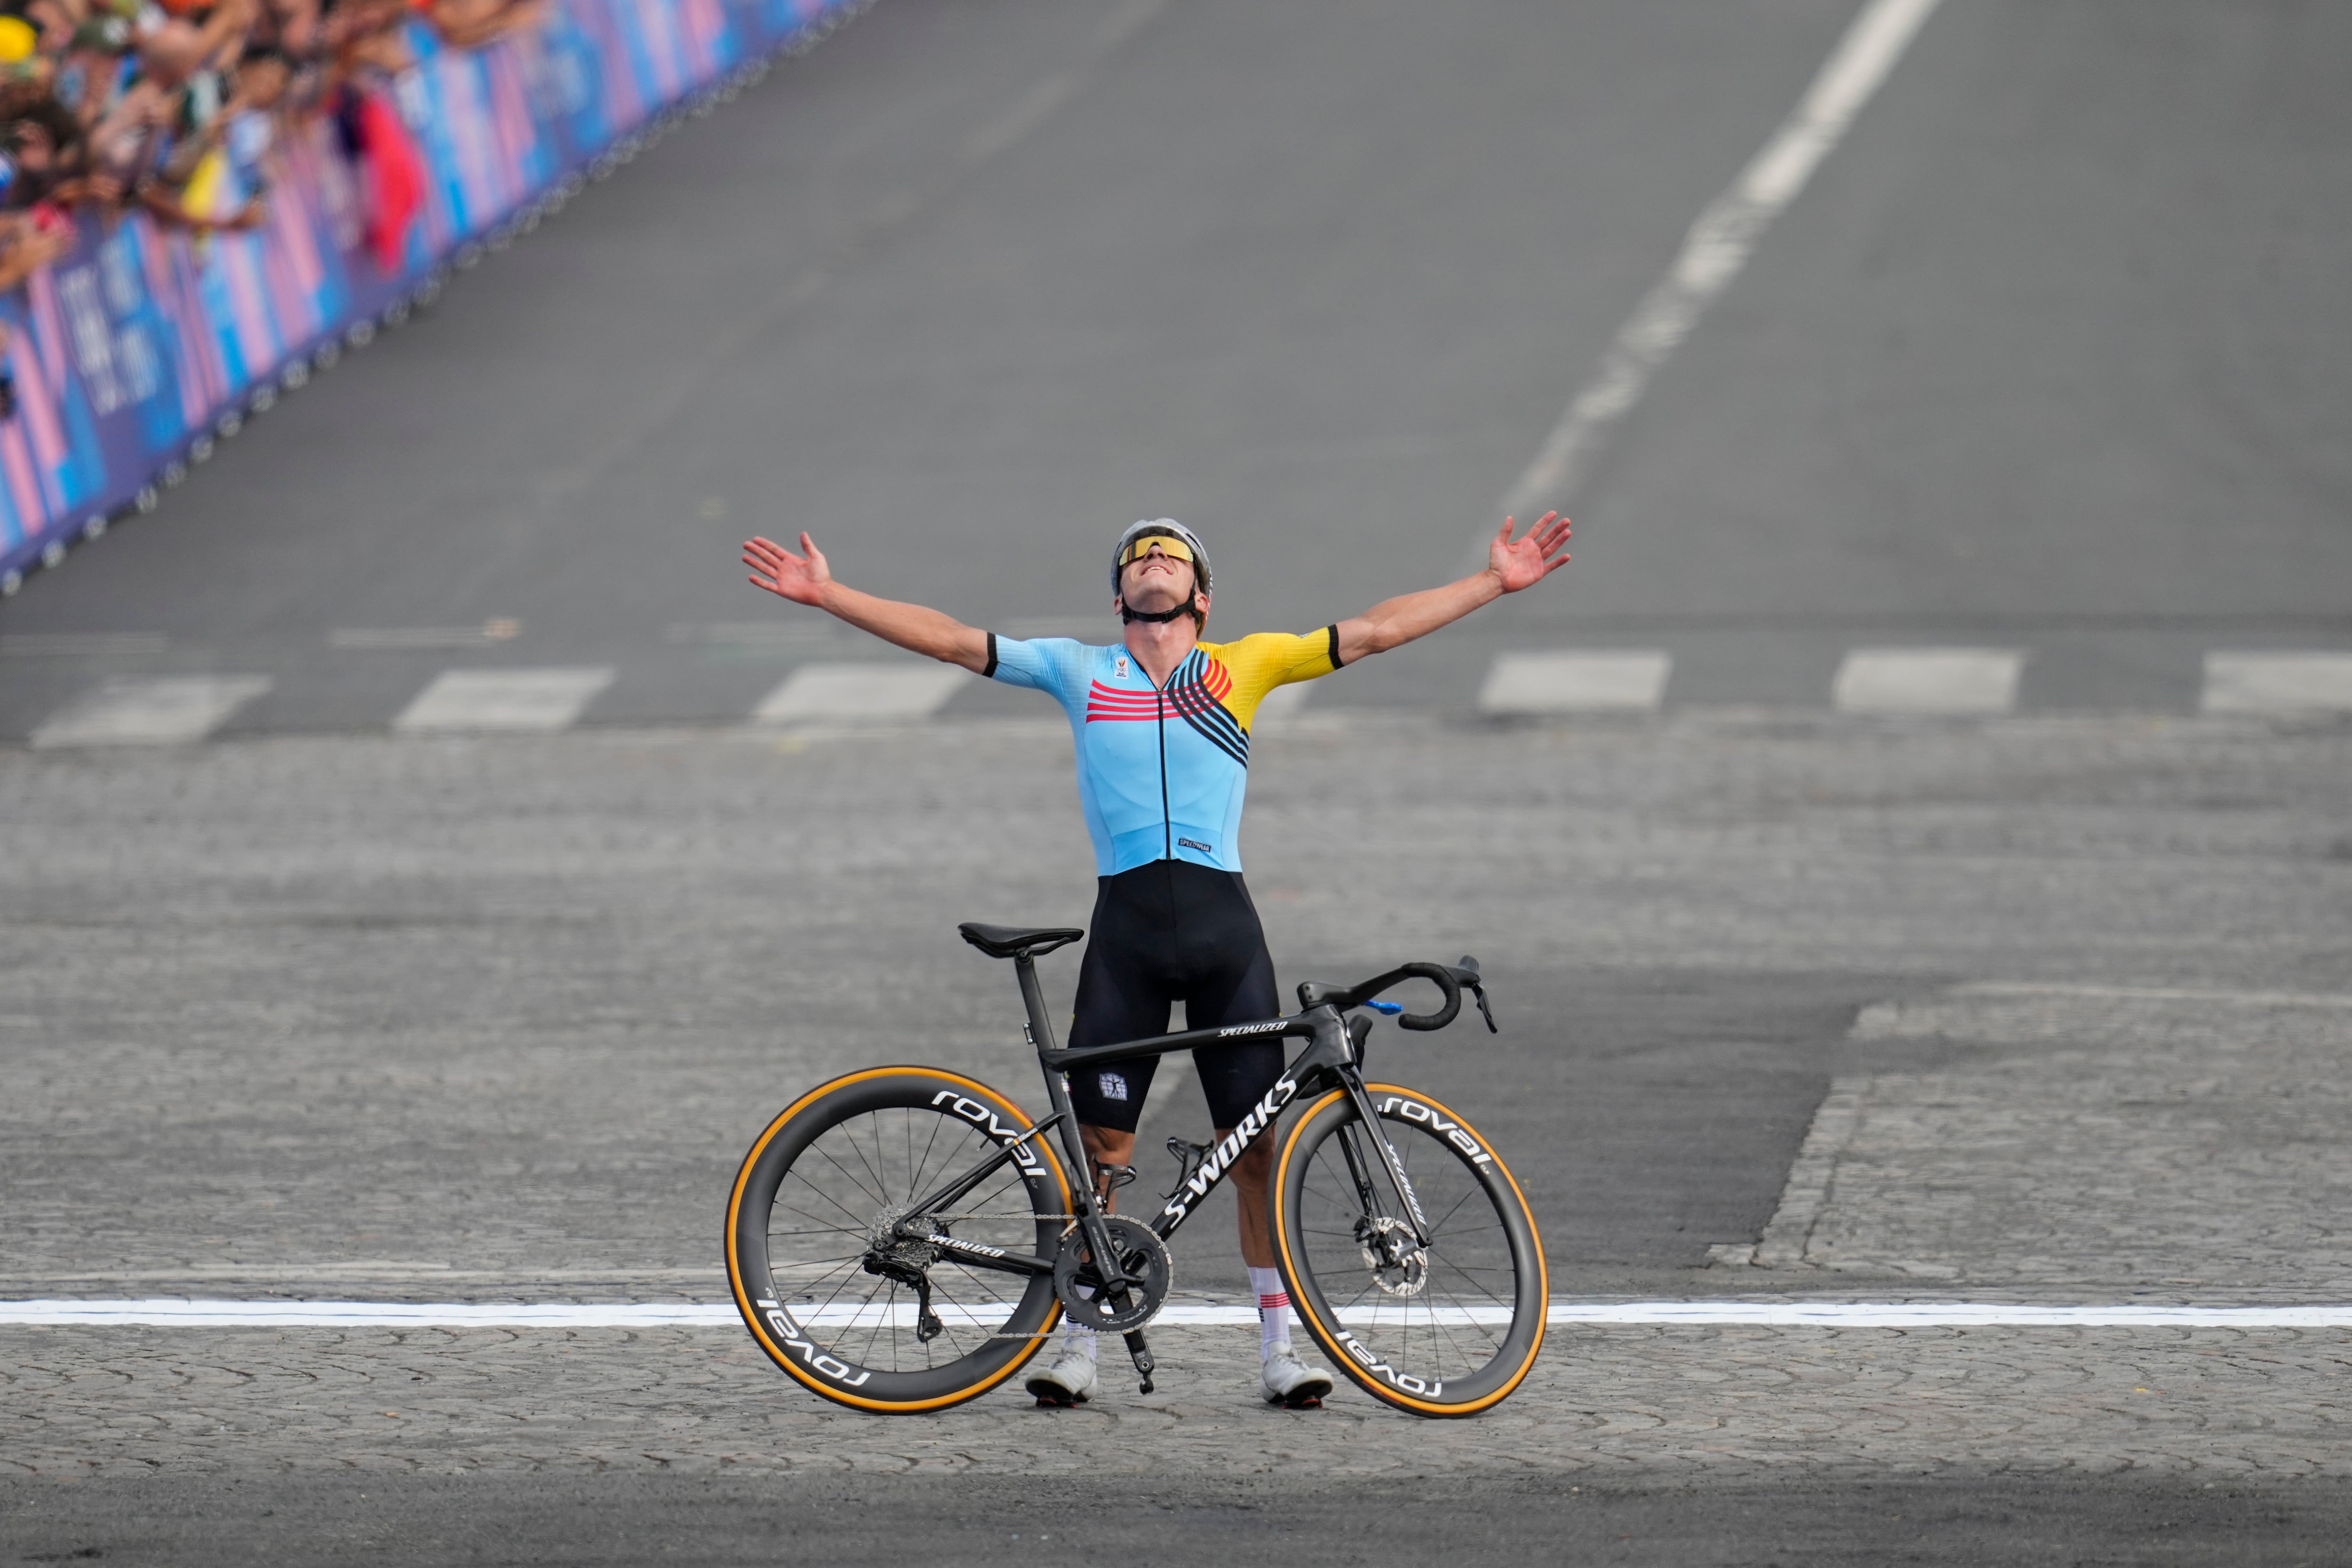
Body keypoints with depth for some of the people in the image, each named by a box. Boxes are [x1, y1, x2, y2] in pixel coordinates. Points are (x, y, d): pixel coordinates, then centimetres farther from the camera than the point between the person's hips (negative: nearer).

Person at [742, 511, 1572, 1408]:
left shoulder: (1245, 666, 13)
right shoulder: (1079, 671, 14)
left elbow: (1375, 631, 12)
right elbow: (948, 640, 12)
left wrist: (1497, 584, 8)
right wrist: (825, 594, 7)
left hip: (1223, 921, 0)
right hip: (1126, 922, 0)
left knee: (1257, 1141, 1)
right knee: (1100, 1144, 0)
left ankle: (1279, 1346, 9)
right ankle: (1079, 1344, 10)